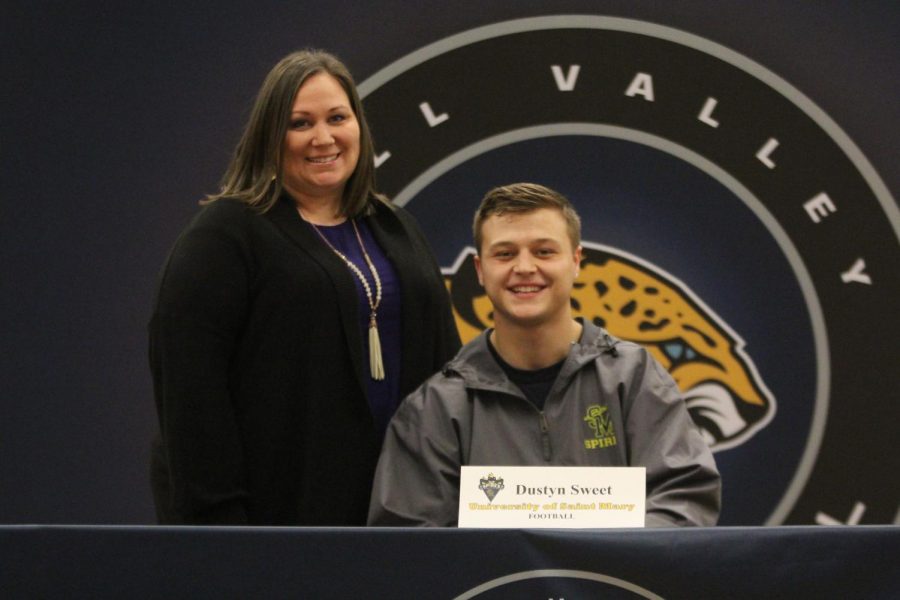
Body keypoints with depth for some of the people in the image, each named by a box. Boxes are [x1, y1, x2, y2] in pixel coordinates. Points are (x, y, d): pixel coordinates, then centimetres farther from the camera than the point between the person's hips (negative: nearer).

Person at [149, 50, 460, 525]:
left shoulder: (396, 231, 16)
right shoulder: (223, 235, -5)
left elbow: (444, 362, 18)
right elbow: (191, 392, -13)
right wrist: (217, 518, -19)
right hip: (275, 508, -6)